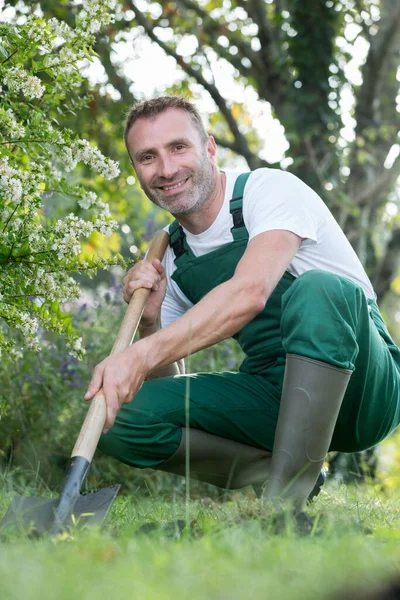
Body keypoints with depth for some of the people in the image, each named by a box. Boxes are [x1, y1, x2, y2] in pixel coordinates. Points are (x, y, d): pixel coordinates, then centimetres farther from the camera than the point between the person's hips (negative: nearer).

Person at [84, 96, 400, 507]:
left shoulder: (271, 190, -11)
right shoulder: (170, 257, 8)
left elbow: (249, 294, -32)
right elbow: (165, 383, 8)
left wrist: (143, 354, -42)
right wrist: (150, 322, -13)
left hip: (362, 394, -5)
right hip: (274, 396, 5)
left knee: (318, 289, -38)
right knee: (119, 415, -14)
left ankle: (284, 497, -33)